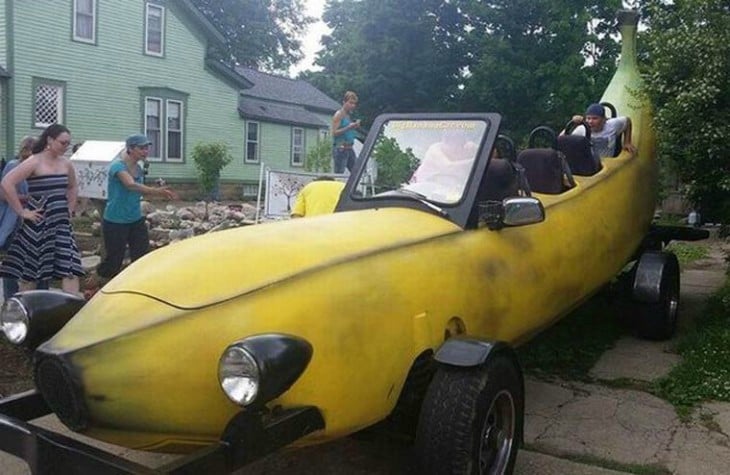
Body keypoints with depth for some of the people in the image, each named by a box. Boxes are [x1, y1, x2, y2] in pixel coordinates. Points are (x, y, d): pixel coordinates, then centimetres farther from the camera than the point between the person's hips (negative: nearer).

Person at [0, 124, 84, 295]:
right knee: (29, 271, 4)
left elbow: (73, 187, 27)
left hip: (61, 223, 6)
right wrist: (22, 211, -15)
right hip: (38, 223, -5)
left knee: (71, 269, -2)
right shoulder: (34, 162, -10)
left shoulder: (66, 164, 9)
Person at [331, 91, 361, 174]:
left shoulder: (349, 115, 17)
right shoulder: (338, 115, -6)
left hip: (349, 149, 8)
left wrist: (354, 126, 12)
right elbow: (334, 133, -14)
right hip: (340, 149, -8)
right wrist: (348, 127, -22)